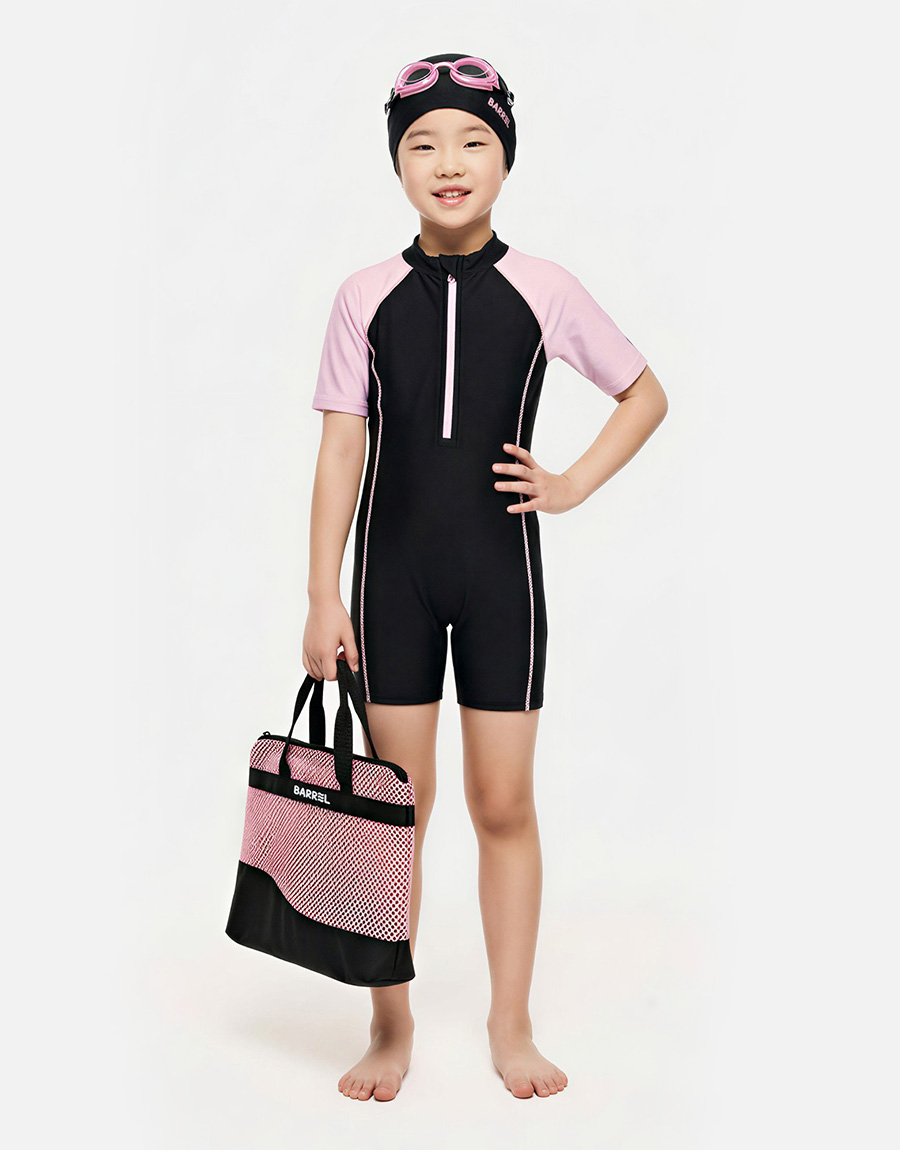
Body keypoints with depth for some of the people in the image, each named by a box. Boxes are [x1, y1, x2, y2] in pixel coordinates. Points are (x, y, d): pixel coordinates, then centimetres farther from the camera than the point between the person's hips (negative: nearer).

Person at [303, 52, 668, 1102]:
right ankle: (391, 1024, 22)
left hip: (500, 571, 0)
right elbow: (340, 451, 0)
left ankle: (510, 1025, 22)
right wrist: (323, 597, -4)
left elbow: (647, 396, 12)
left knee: (503, 804, 5)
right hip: (394, 574, 1)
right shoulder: (365, 298, 1)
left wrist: (574, 484, 0)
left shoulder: (544, 290, 0)